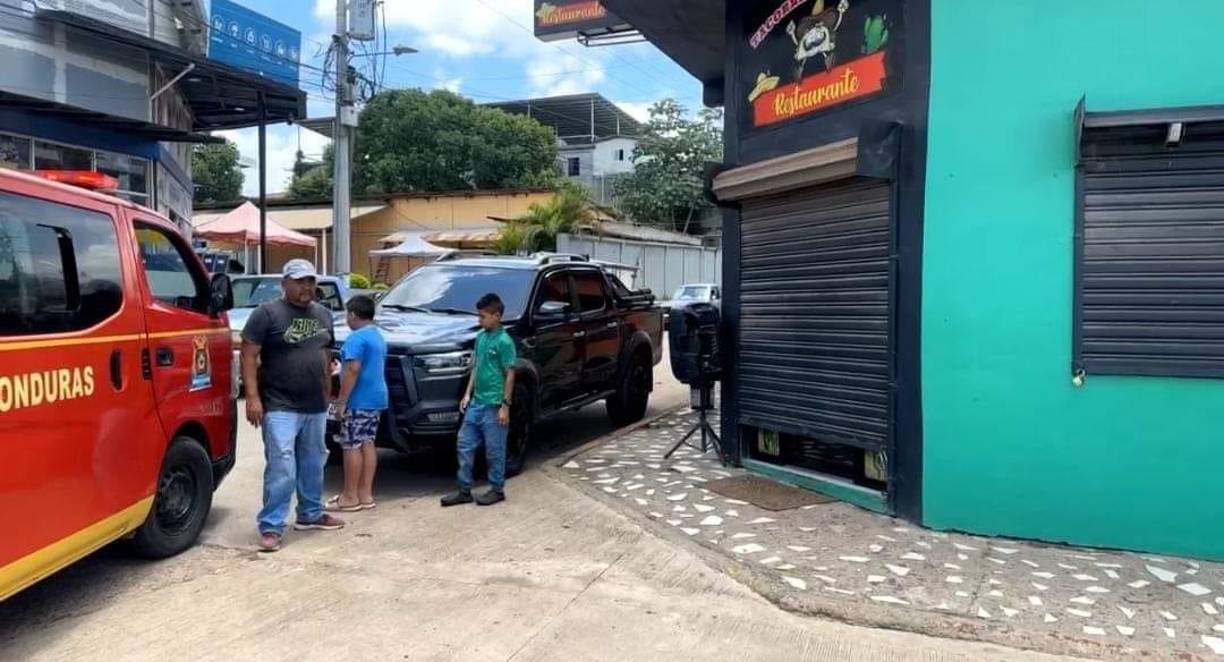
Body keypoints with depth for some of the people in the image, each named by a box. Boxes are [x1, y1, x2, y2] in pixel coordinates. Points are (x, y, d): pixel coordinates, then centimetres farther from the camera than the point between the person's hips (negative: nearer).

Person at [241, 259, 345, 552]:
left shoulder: (323, 314, 13)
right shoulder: (267, 313, -8)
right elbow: (249, 356, -10)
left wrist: (327, 391, 16)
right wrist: (253, 397, -17)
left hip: (316, 407, 7)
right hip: (280, 407, -6)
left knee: (313, 464, 16)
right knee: (281, 468, -10)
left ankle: (311, 514, 31)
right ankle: (271, 527, -2)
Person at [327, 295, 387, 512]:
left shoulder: (357, 338, -14)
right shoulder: (378, 337, 16)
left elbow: (353, 370, -21)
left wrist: (341, 401, -19)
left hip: (359, 400, -9)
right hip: (376, 398, 9)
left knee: (352, 446, -3)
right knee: (367, 444, 11)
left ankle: (350, 497, 1)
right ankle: (366, 494, 14)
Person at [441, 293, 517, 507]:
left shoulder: (504, 341, -13)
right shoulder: (480, 336, 10)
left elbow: (510, 375, -13)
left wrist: (505, 405, -15)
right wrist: (468, 394, 12)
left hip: (493, 406, -8)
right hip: (476, 403, 8)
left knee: (494, 450, 4)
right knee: (465, 446, 9)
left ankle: (497, 490, 18)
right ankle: (464, 491, 17)